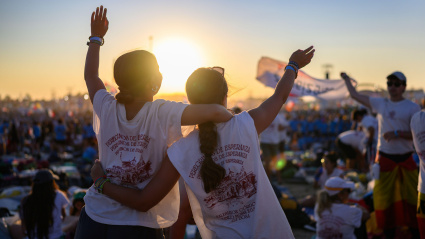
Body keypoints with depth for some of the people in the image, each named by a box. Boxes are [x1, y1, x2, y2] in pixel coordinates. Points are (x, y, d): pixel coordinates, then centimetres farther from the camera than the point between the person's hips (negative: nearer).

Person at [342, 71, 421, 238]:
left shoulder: (412, 107, -1)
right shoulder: (380, 104, 10)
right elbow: (355, 95, 18)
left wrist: (398, 133, -19)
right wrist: (346, 79, 25)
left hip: (406, 160, -2)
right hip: (385, 158, 2)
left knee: (412, 200, -2)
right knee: (385, 199, 5)